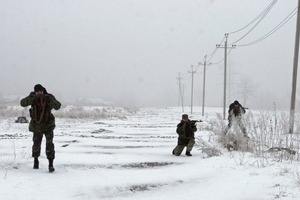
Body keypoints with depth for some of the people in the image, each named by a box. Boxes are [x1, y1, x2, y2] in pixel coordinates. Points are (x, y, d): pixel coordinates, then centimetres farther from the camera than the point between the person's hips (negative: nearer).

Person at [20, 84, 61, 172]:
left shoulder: (49, 97, -16)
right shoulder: (32, 96, -11)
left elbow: (57, 106, -32)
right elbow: (22, 103, -27)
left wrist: (49, 100, -49)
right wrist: (33, 98, -43)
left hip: (48, 125, -2)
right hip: (37, 125, 2)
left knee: (49, 144, -15)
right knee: (36, 144, 13)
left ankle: (50, 165, -13)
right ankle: (35, 160, 37)